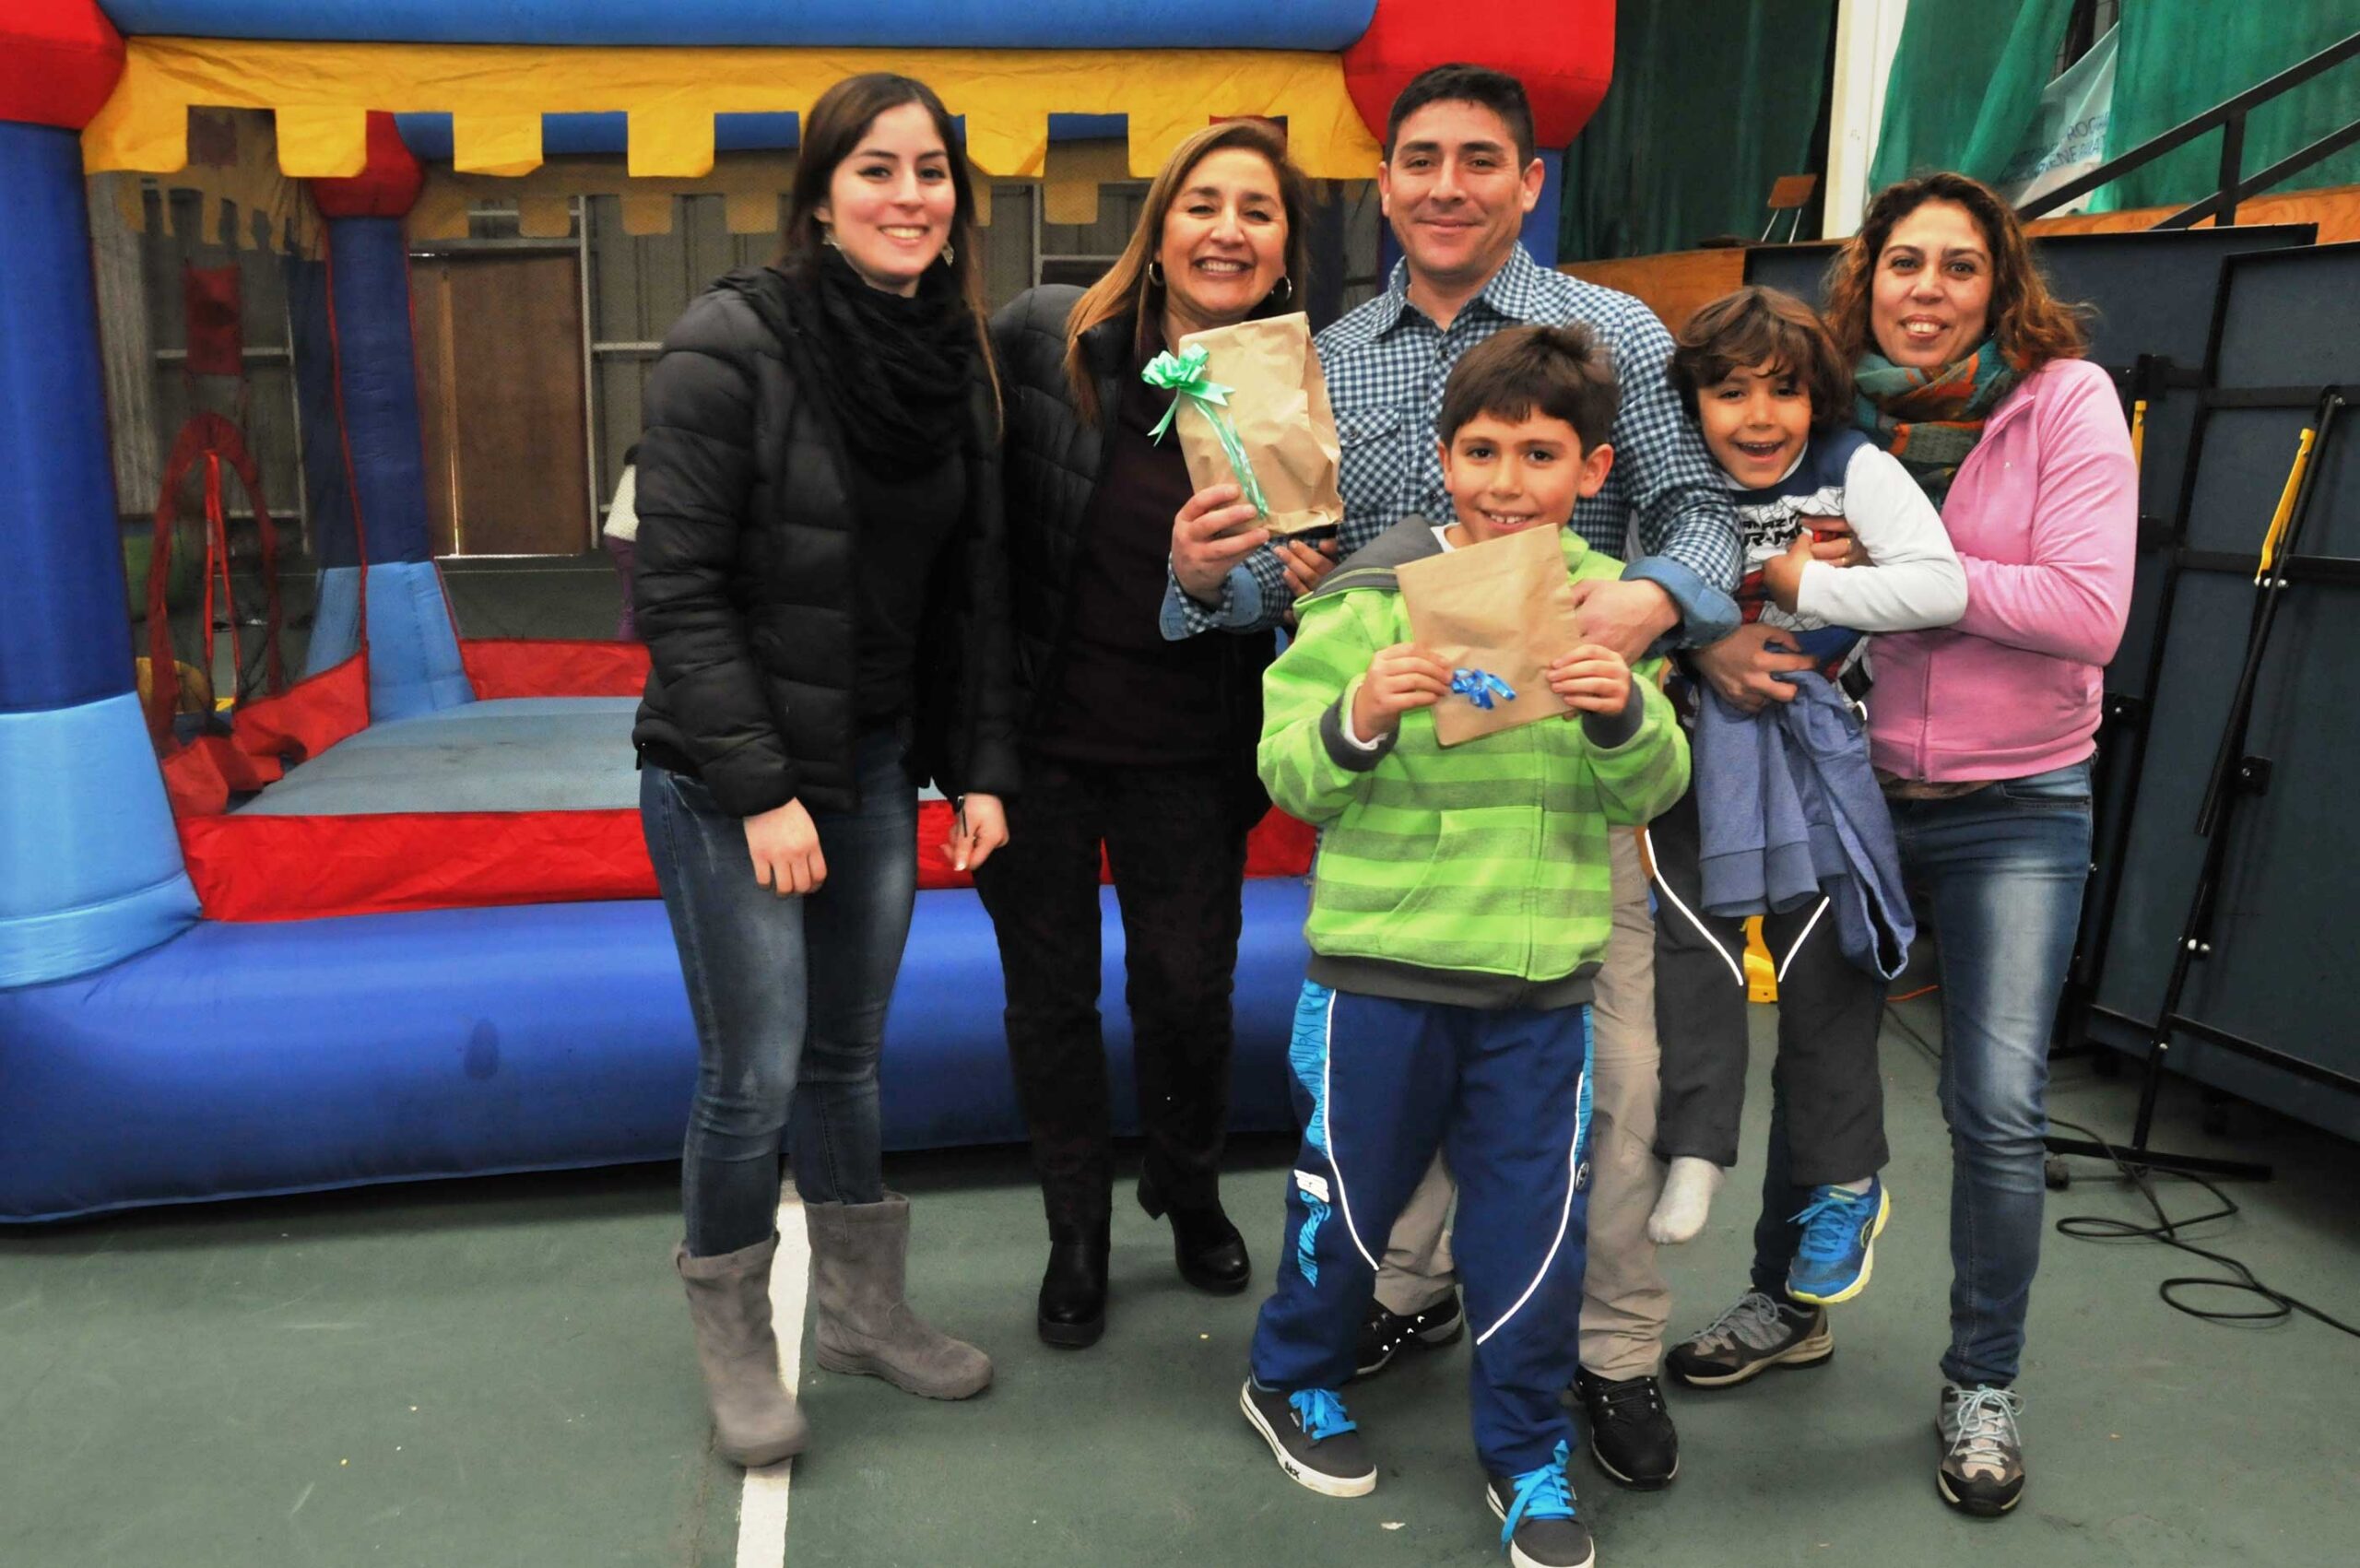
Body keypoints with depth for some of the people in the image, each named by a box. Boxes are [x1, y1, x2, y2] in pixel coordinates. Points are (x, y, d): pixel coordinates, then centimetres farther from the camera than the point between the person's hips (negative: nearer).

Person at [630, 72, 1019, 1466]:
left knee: (850, 1057, 16)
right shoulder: (734, 348, -13)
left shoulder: (957, 365, 5)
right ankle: (735, 1343, 25)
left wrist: (980, 767, 4)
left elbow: (975, 587, 9)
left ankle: (864, 1308, 33)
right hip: (727, 781, -5)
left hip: (876, 765, 5)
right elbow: (681, 592, -15)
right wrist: (761, 790, -17)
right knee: (755, 1076, 1)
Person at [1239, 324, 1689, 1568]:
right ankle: (1291, 1381, 42)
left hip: (1543, 978, 3)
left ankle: (1527, 1453, 33)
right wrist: (1358, 719, -27)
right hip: (1379, 964, -2)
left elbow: (1650, 793, 1)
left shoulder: (1607, 602, 2)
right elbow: (1290, 777, -8)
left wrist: (1624, 714, -20)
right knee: (1350, 1196, 15)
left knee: (1536, 1226, 11)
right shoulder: (1374, 593, -9)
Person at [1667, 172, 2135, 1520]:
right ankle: (1787, 1305, 36)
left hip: (2016, 808, -3)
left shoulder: (2067, 399, -10)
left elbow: (2089, 612, -19)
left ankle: (1984, 1382, 20)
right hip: (1849, 788, 3)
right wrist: (1721, 638, -20)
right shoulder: (1835, 408, -2)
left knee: (2000, 1108, -3)